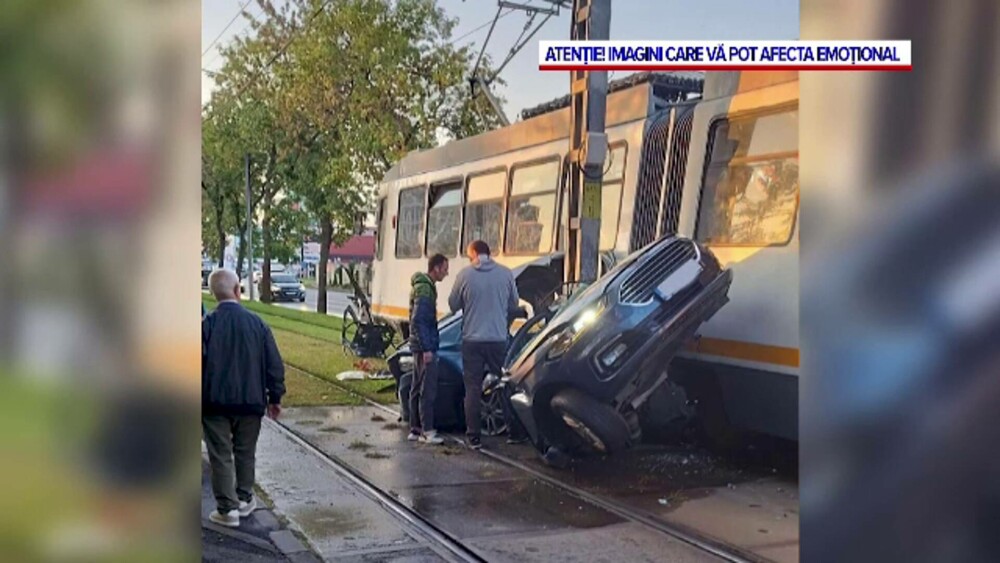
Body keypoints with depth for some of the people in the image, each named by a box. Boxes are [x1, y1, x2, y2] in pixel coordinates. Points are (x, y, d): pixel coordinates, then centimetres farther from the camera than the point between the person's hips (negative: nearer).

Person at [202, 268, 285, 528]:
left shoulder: (207, 324, -10)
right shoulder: (256, 323, -4)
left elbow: (200, 363, -10)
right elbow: (274, 363, -1)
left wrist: (200, 398, 1)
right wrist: (275, 397, 8)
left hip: (214, 401, -2)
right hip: (250, 400, 2)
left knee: (221, 455, 5)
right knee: (245, 453, 17)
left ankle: (227, 509, 6)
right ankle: (244, 499, 27)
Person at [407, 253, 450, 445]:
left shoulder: (424, 286, 16)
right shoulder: (425, 288, -15)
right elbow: (417, 321, -21)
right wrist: (426, 348, -22)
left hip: (420, 346, 10)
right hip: (424, 347, -10)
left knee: (417, 388, 12)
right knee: (428, 389, -7)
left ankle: (415, 429, 18)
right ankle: (427, 431, -4)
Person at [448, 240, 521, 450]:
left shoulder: (465, 274, -6)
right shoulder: (505, 274, -1)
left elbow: (453, 304, 3)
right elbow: (514, 304, 10)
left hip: (472, 340, -1)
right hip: (498, 339, 2)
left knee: (473, 389, 5)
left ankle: (474, 437, 5)